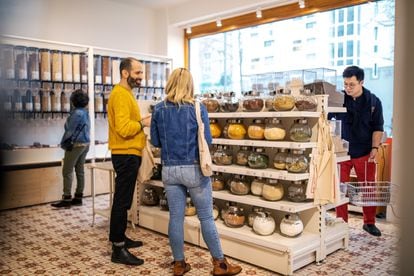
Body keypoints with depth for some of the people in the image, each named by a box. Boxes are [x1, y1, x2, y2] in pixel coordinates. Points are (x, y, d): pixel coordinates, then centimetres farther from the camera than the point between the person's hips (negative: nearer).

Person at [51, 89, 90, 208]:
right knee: (80, 171, 10)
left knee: (67, 171, -4)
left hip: (75, 145, -9)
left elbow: (69, 130, -14)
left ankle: (67, 199, -3)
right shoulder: (86, 113, 10)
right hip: (85, 144, 9)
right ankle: (78, 197, 16)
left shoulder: (77, 113, -16)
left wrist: (63, 142, 0)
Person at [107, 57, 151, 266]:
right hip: (126, 155, -11)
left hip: (128, 154, 11)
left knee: (123, 200, 17)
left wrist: (141, 123, 10)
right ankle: (118, 250, 1)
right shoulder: (120, 94, -16)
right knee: (122, 201, -6)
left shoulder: (126, 93, 17)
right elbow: (124, 128, -26)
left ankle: (120, 238, 28)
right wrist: (143, 123, -13)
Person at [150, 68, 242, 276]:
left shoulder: (159, 109, 0)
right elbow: (207, 140, -6)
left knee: (175, 217, 10)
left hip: (170, 169, 3)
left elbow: (155, 141, 6)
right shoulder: (198, 108, -9)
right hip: (194, 169, -3)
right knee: (206, 217, 7)